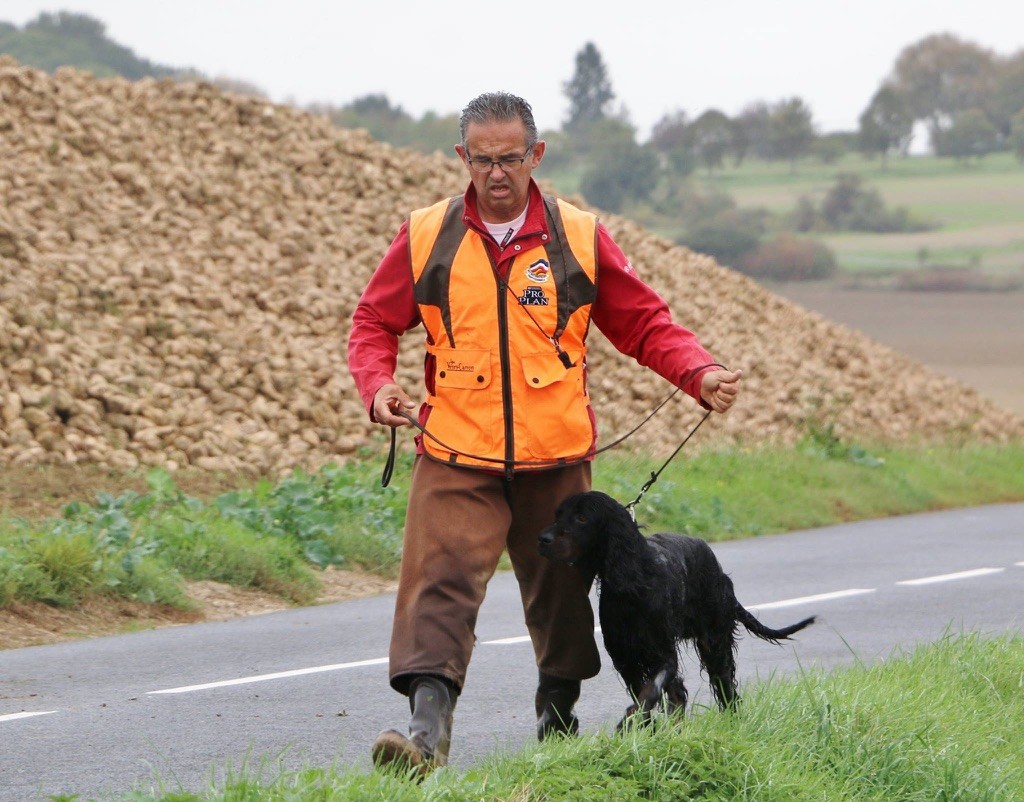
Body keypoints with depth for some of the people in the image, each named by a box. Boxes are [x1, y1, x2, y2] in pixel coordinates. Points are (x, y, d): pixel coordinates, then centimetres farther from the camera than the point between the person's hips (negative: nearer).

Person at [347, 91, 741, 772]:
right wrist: (378, 384, -11)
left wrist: (701, 375, -12)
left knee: (561, 589, 15)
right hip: (456, 459, -1)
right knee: (441, 582, -18)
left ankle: (559, 710, 35)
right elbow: (375, 322, 8)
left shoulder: (580, 238, 1)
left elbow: (646, 324, 4)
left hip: (556, 459, 1)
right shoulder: (426, 239, 1)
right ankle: (428, 724, -27)